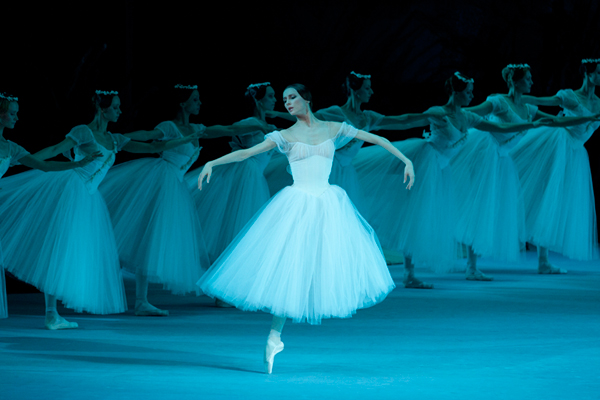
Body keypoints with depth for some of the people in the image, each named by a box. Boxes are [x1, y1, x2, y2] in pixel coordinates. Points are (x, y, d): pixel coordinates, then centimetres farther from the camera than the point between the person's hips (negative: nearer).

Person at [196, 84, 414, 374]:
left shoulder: (333, 129, 6)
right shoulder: (286, 136, 3)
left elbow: (375, 139, 10)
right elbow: (246, 152, -3)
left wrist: (405, 159, 5)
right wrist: (212, 163, -15)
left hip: (328, 207, 2)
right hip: (297, 206, -2)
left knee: (333, 262, -5)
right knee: (289, 267, -6)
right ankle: (274, 337, 1)